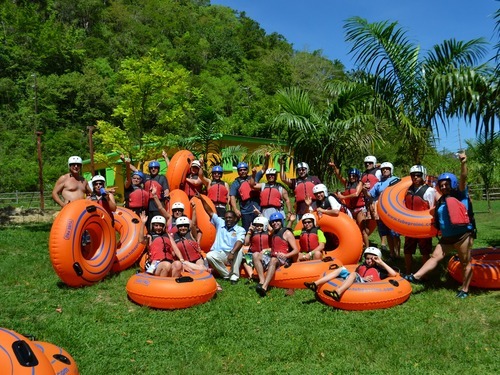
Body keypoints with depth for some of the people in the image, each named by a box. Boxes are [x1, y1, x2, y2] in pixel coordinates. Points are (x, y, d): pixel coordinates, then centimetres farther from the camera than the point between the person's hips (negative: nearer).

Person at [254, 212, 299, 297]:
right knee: (256, 255, -14)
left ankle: (264, 287, -50)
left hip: (284, 259, -7)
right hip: (273, 257, 7)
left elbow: (296, 250, -8)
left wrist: (285, 255, -23)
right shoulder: (273, 234, 21)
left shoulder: (287, 233, 0)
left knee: (273, 260, -38)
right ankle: (262, 281, -28)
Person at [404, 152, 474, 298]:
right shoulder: (441, 201, 12)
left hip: (463, 234, -6)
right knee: (435, 257, 1)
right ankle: (415, 277, -6)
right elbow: (438, 219, 23)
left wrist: (463, 163, -34)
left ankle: (464, 289, 16)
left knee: (465, 262, 5)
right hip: (447, 237, 6)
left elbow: (463, 179, -21)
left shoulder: (460, 195, -4)